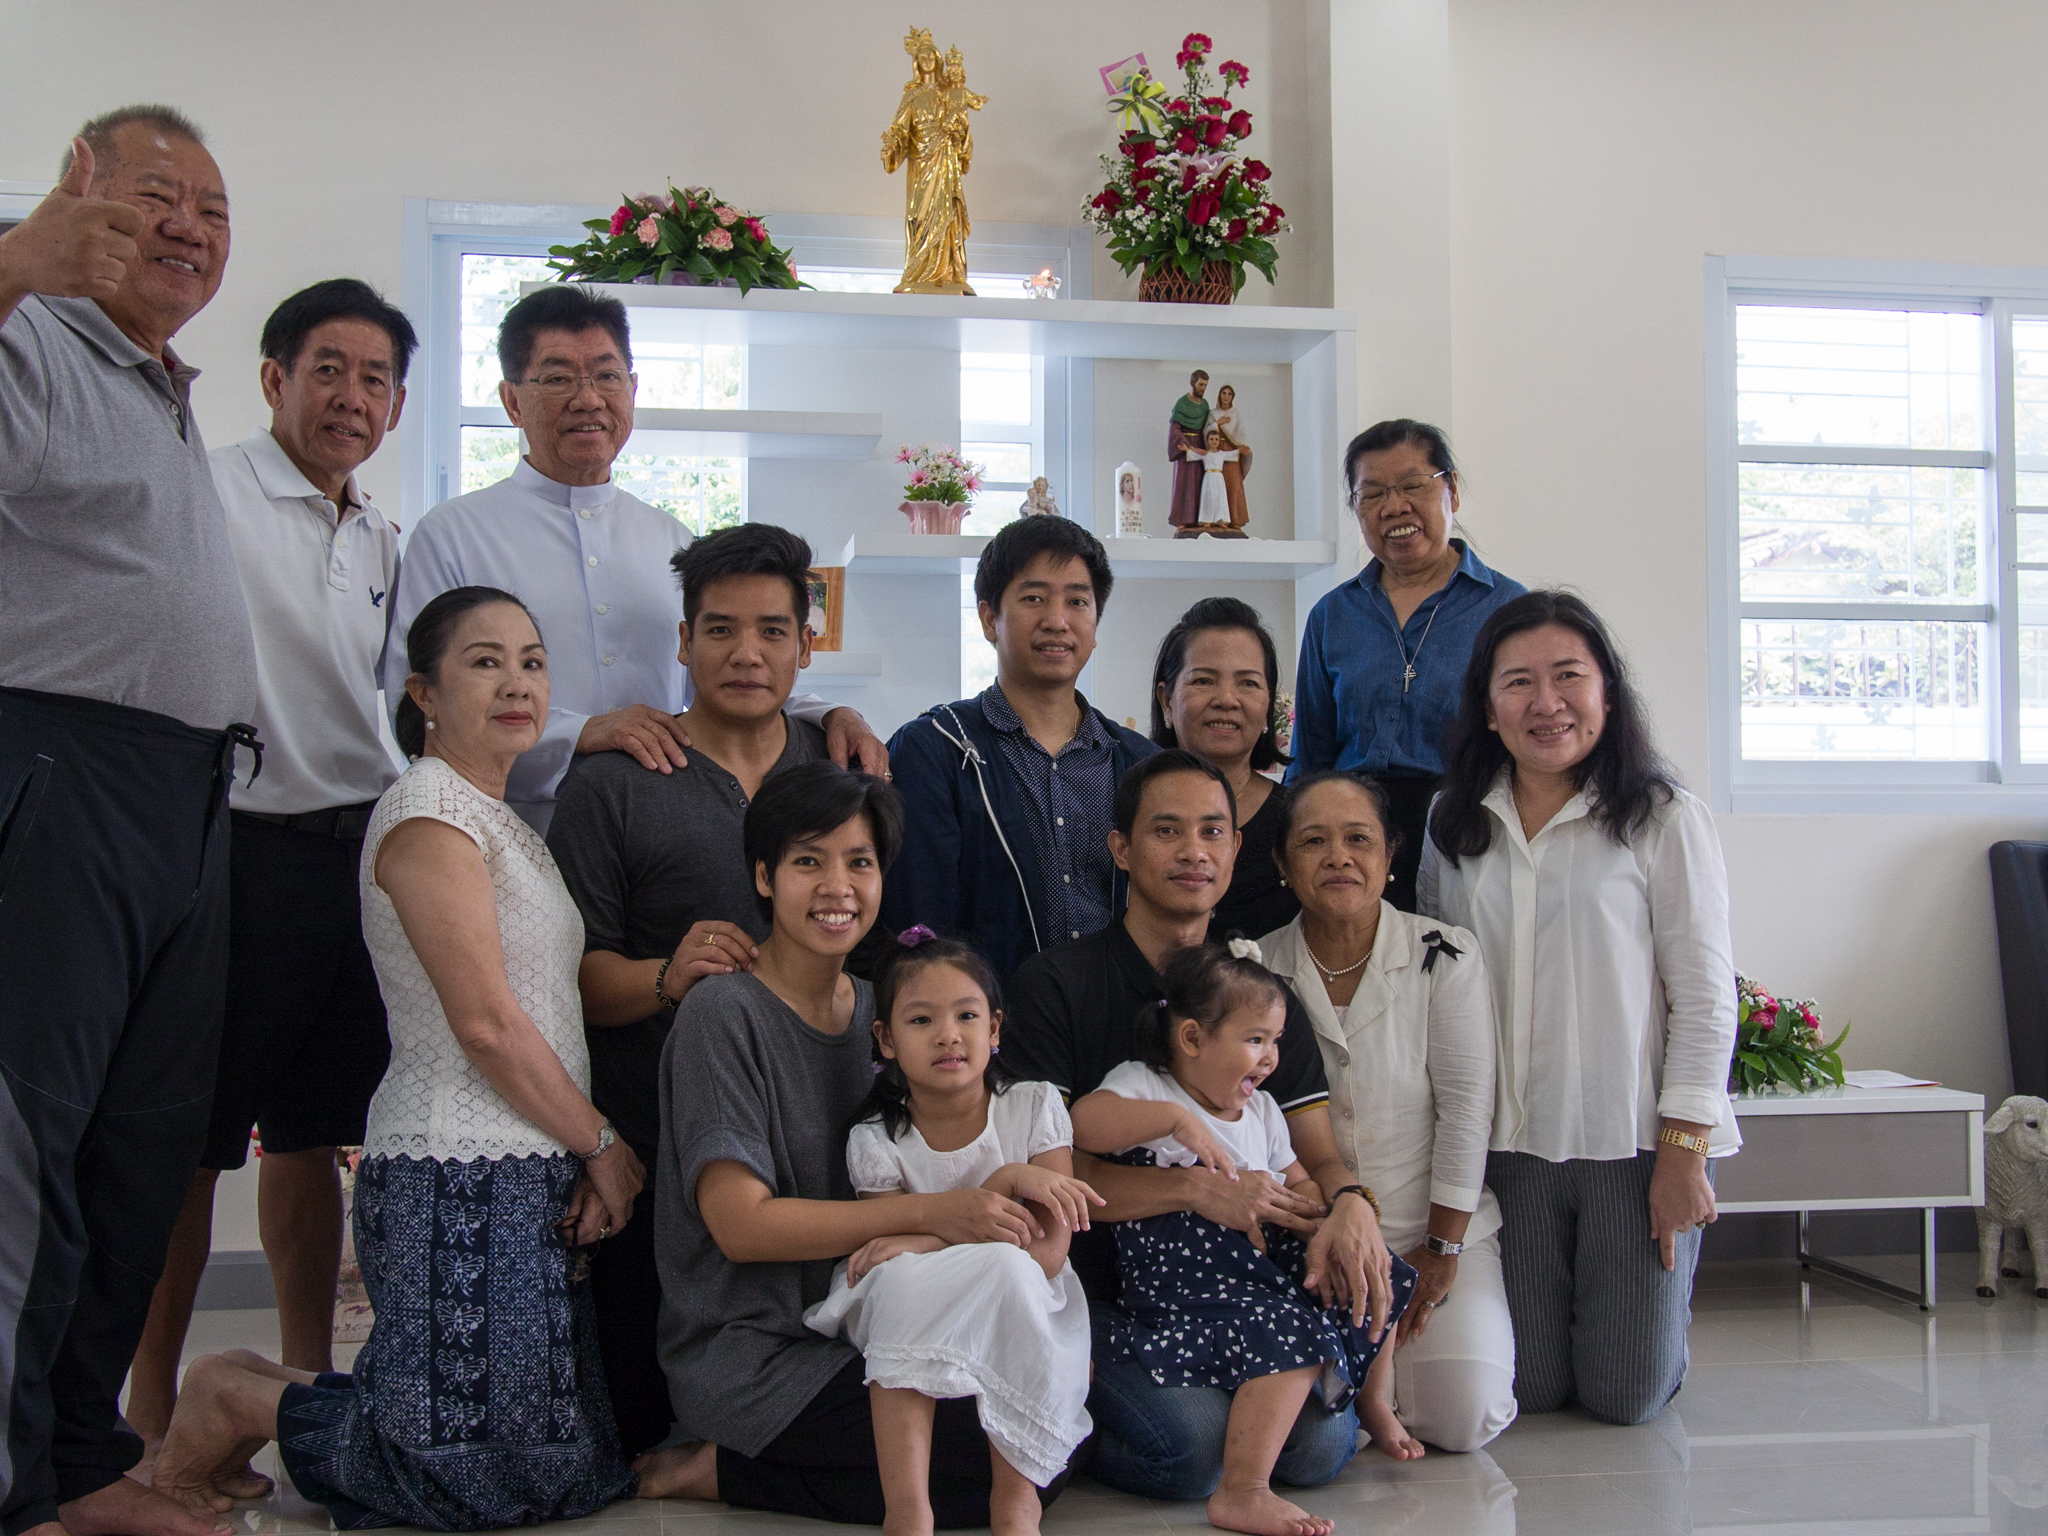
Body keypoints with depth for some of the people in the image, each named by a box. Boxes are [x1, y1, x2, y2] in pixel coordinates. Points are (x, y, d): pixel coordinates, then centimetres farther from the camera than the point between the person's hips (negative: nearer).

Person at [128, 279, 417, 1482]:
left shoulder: (384, 540, 16)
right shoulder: (209, 500, -6)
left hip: (357, 850, 7)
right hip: (237, 849, -6)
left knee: (312, 1135, 14)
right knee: (190, 1138, 0)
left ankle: (311, 1387, 24)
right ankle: (152, 1416, 10)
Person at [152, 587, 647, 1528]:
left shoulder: (499, 822, 19)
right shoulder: (428, 813, -11)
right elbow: (487, 1023, -17)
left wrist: (590, 1158, 3)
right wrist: (601, 1143, -7)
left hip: (530, 1173, 10)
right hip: (461, 1178, -10)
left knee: (580, 1456, 10)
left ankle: (264, 1391, 20)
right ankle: (243, 1405, 9)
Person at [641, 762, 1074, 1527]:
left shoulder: (871, 1006, 10)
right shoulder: (724, 1015, -12)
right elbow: (740, 1222, -19)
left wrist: (1015, 1181, -7)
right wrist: (931, 1214, -25)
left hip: (850, 1333, 8)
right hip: (750, 1353, -8)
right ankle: (724, 1467, -4)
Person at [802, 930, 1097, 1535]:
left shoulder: (1035, 1107, -5)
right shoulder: (875, 1141, -4)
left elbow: (1048, 1254, -14)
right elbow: (893, 1257, -14)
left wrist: (927, 1243, -26)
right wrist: (1005, 1182, -24)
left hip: (1024, 1315, 0)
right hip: (909, 1320, 1)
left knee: (1007, 1267, -34)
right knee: (901, 1279, -32)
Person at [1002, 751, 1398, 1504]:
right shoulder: (1056, 983, -4)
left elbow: (1317, 1153, 5)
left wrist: (1351, 1205, -20)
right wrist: (1196, 1188, -24)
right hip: (1100, 1291, -4)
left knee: (1323, 1441, -19)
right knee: (1196, 1447, -27)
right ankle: (1073, 1429, 5)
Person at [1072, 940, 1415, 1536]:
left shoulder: (1261, 1111, 18)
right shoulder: (1144, 1086, -6)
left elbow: (1302, 1184, 21)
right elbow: (1082, 1123, -25)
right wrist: (1176, 1117, -32)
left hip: (1265, 1263, 9)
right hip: (1184, 1282, -8)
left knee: (1378, 1280, 10)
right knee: (1288, 1332, -31)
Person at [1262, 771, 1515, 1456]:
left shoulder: (1445, 956, -8)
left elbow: (1465, 1108, -8)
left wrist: (1442, 1249, -8)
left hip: (1433, 1227, 0)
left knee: (1464, 1418, -16)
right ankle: (1364, 1371, 15)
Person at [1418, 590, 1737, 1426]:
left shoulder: (1664, 820, -5)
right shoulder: (1454, 825, 7)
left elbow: (1705, 998, -5)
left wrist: (1684, 1151, -10)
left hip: (1635, 1141, -3)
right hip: (1507, 1144, 3)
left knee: (1626, 1394, 2)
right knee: (1525, 1388, 5)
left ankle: (1651, 1311, 35)